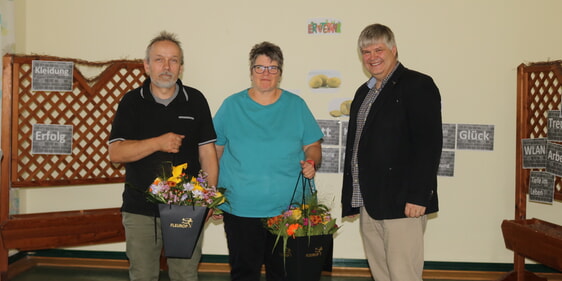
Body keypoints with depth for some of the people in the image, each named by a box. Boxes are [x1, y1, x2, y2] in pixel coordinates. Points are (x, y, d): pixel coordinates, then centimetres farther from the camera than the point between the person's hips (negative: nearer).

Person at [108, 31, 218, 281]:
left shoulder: (195, 100, 3)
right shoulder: (132, 101, 2)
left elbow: (207, 152, 4)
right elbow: (115, 153, -6)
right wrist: (158, 142, -18)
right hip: (140, 209, 0)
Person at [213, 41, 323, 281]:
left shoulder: (296, 105, 6)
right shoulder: (231, 105, 5)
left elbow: (313, 145, 11)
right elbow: (214, 150, 8)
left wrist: (311, 162, -12)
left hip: (288, 208, 1)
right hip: (240, 208, 0)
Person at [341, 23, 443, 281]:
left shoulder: (417, 86, -4)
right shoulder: (364, 93, 20)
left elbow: (429, 144, -13)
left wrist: (417, 197, -19)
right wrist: (350, 197, 16)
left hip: (402, 203, -7)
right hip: (367, 203, 7)